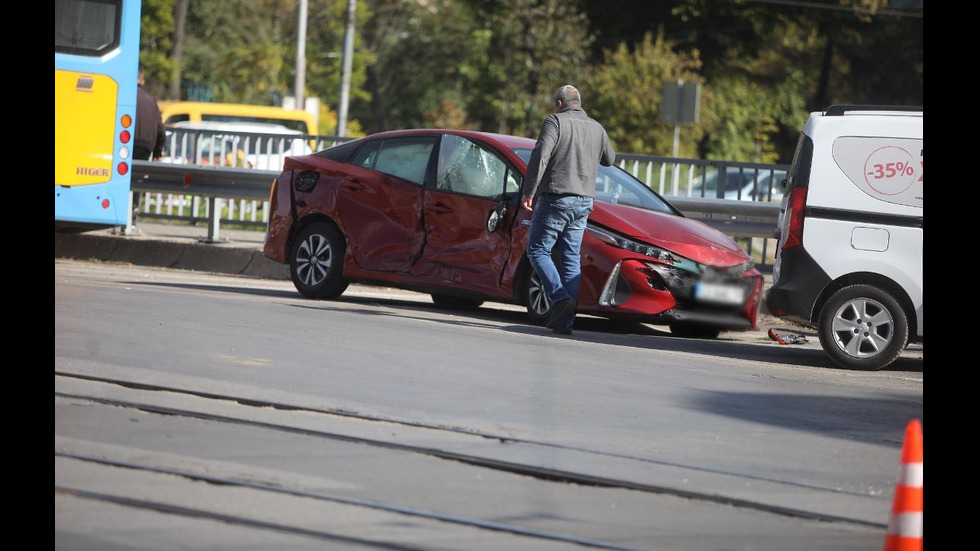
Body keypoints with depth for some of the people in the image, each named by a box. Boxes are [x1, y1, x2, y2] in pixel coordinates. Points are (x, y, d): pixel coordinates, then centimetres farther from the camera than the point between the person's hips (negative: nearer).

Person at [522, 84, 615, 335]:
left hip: (556, 197, -6)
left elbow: (540, 156, -16)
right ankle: (566, 320, 3)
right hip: (584, 201, 6)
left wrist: (529, 191, -13)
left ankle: (559, 297, -17)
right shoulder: (596, 128, 12)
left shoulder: (556, 121, -6)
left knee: (538, 250, 3)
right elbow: (609, 159, 26)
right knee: (571, 258, 8)